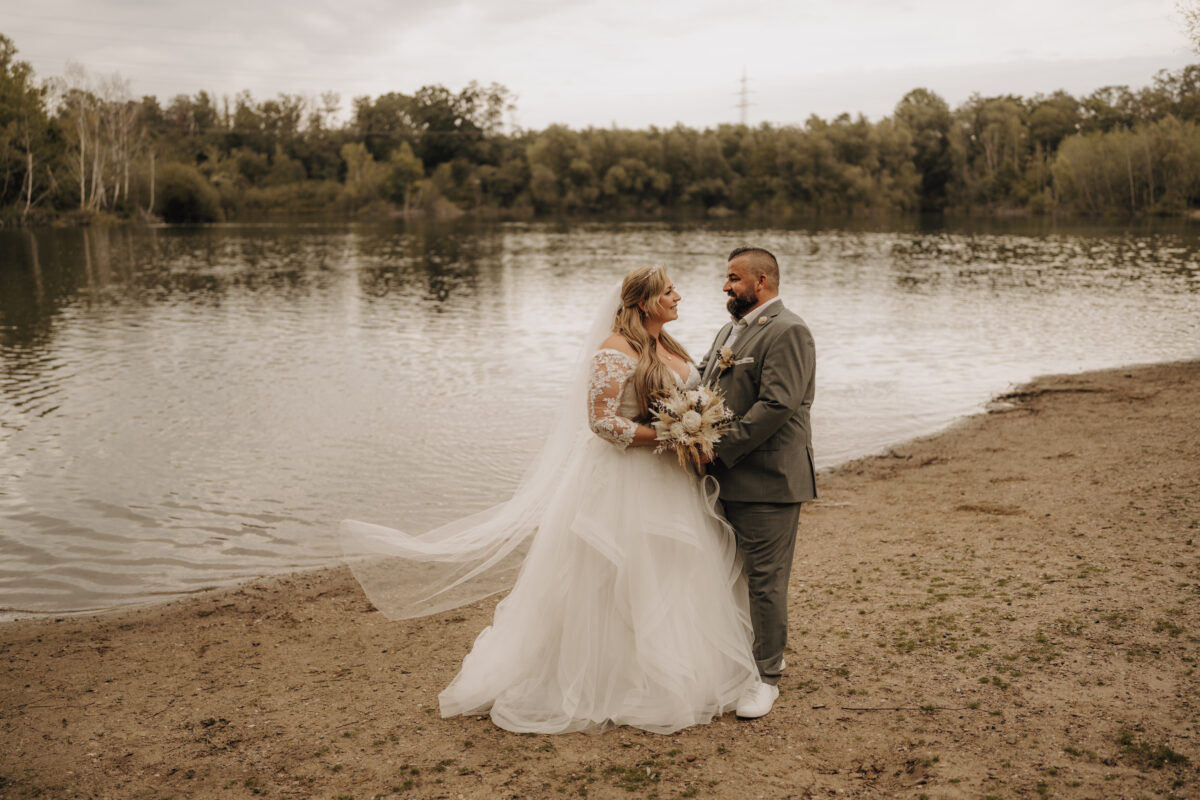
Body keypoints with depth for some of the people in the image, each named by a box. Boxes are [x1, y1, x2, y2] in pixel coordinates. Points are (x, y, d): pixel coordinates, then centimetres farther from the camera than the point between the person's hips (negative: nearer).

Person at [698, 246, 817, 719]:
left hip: (767, 481, -9)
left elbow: (777, 405, -22)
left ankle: (766, 678, 14)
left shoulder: (787, 332, -12)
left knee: (765, 580, 1)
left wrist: (721, 448, -21)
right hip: (726, 479, 9)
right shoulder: (730, 331, 19)